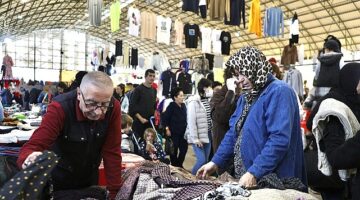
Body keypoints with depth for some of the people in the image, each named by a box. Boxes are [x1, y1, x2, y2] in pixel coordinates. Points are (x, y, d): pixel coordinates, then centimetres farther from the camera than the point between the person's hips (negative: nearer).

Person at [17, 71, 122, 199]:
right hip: (59, 178, -2)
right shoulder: (60, 108, -28)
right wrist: (30, 160, -54)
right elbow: (33, 146, -32)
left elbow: (112, 152, -19)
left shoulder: (113, 108, -22)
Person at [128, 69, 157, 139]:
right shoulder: (139, 89, -6)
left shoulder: (154, 90, 11)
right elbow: (132, 106, -9)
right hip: (139, 121, -5)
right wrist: (140, 118, -14)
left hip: (150, 122, 5)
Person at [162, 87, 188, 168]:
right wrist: (167, 128, -13)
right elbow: (165, 118, -12)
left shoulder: (183, 106, 7)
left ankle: (179, 165, 27)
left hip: (183, 132, 6)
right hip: (174, 132, -6)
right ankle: (174, 166, 20)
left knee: (184, 148, 9)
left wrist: (186, 127, 9)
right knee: (174, 150, 4)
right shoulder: (171, 106, -11)